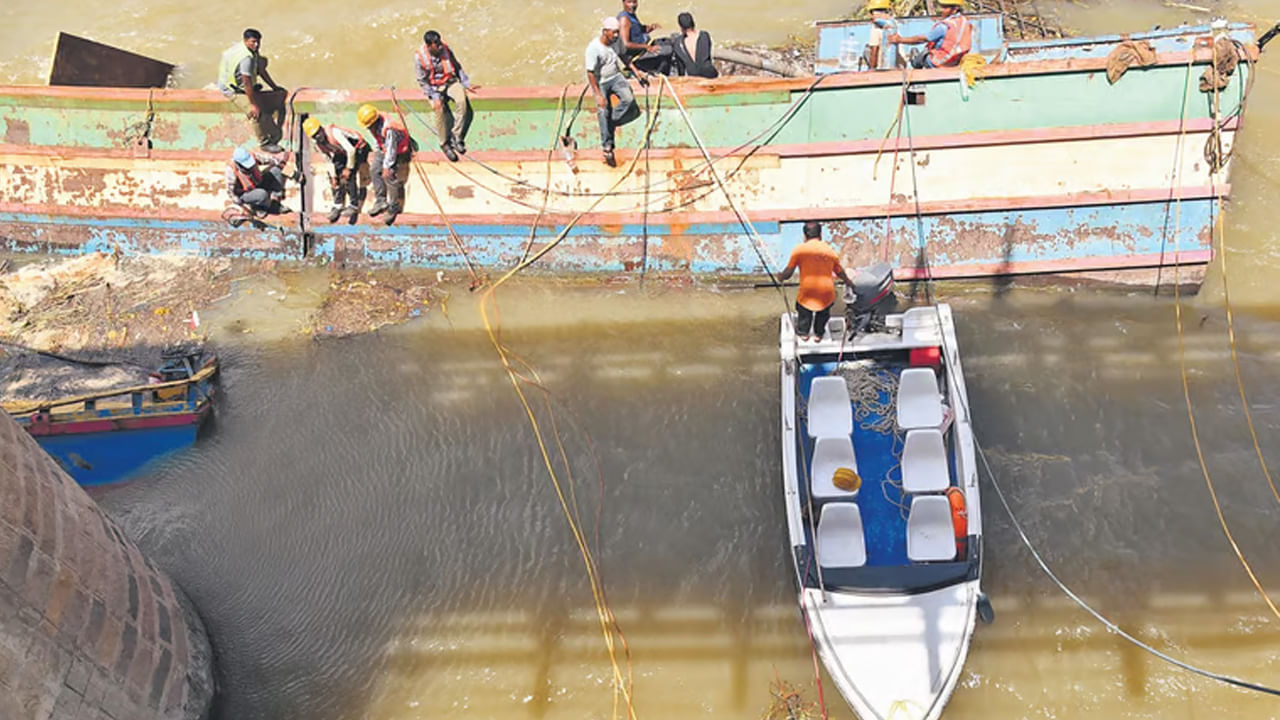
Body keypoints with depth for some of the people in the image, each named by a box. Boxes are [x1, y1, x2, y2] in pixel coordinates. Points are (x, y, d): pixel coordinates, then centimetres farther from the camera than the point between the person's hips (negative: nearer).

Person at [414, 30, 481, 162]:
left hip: (450, 82, 2)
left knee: (462, 101, -29)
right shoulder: (419, 58, -14)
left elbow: (457, 67, 6)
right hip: (433, 88, -2)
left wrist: (467, 84, -1)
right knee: (440, 110, -29)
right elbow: (423, 81, -9)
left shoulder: (445, 49, -6)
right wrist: (434, 97, -19)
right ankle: (445, 144, -8)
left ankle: (457, 136, -17)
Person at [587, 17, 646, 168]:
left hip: (615, 77, 5)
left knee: (628, 98, -22)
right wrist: (598, 95, -24)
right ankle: (607, 147, 10)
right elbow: (590, 73, -21)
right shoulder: (593, 48, -23)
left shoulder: (616, 42, -5)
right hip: (601, 82, -4)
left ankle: (613, 122, 2)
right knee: (603, 113, -2)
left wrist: (635, 71, 15)